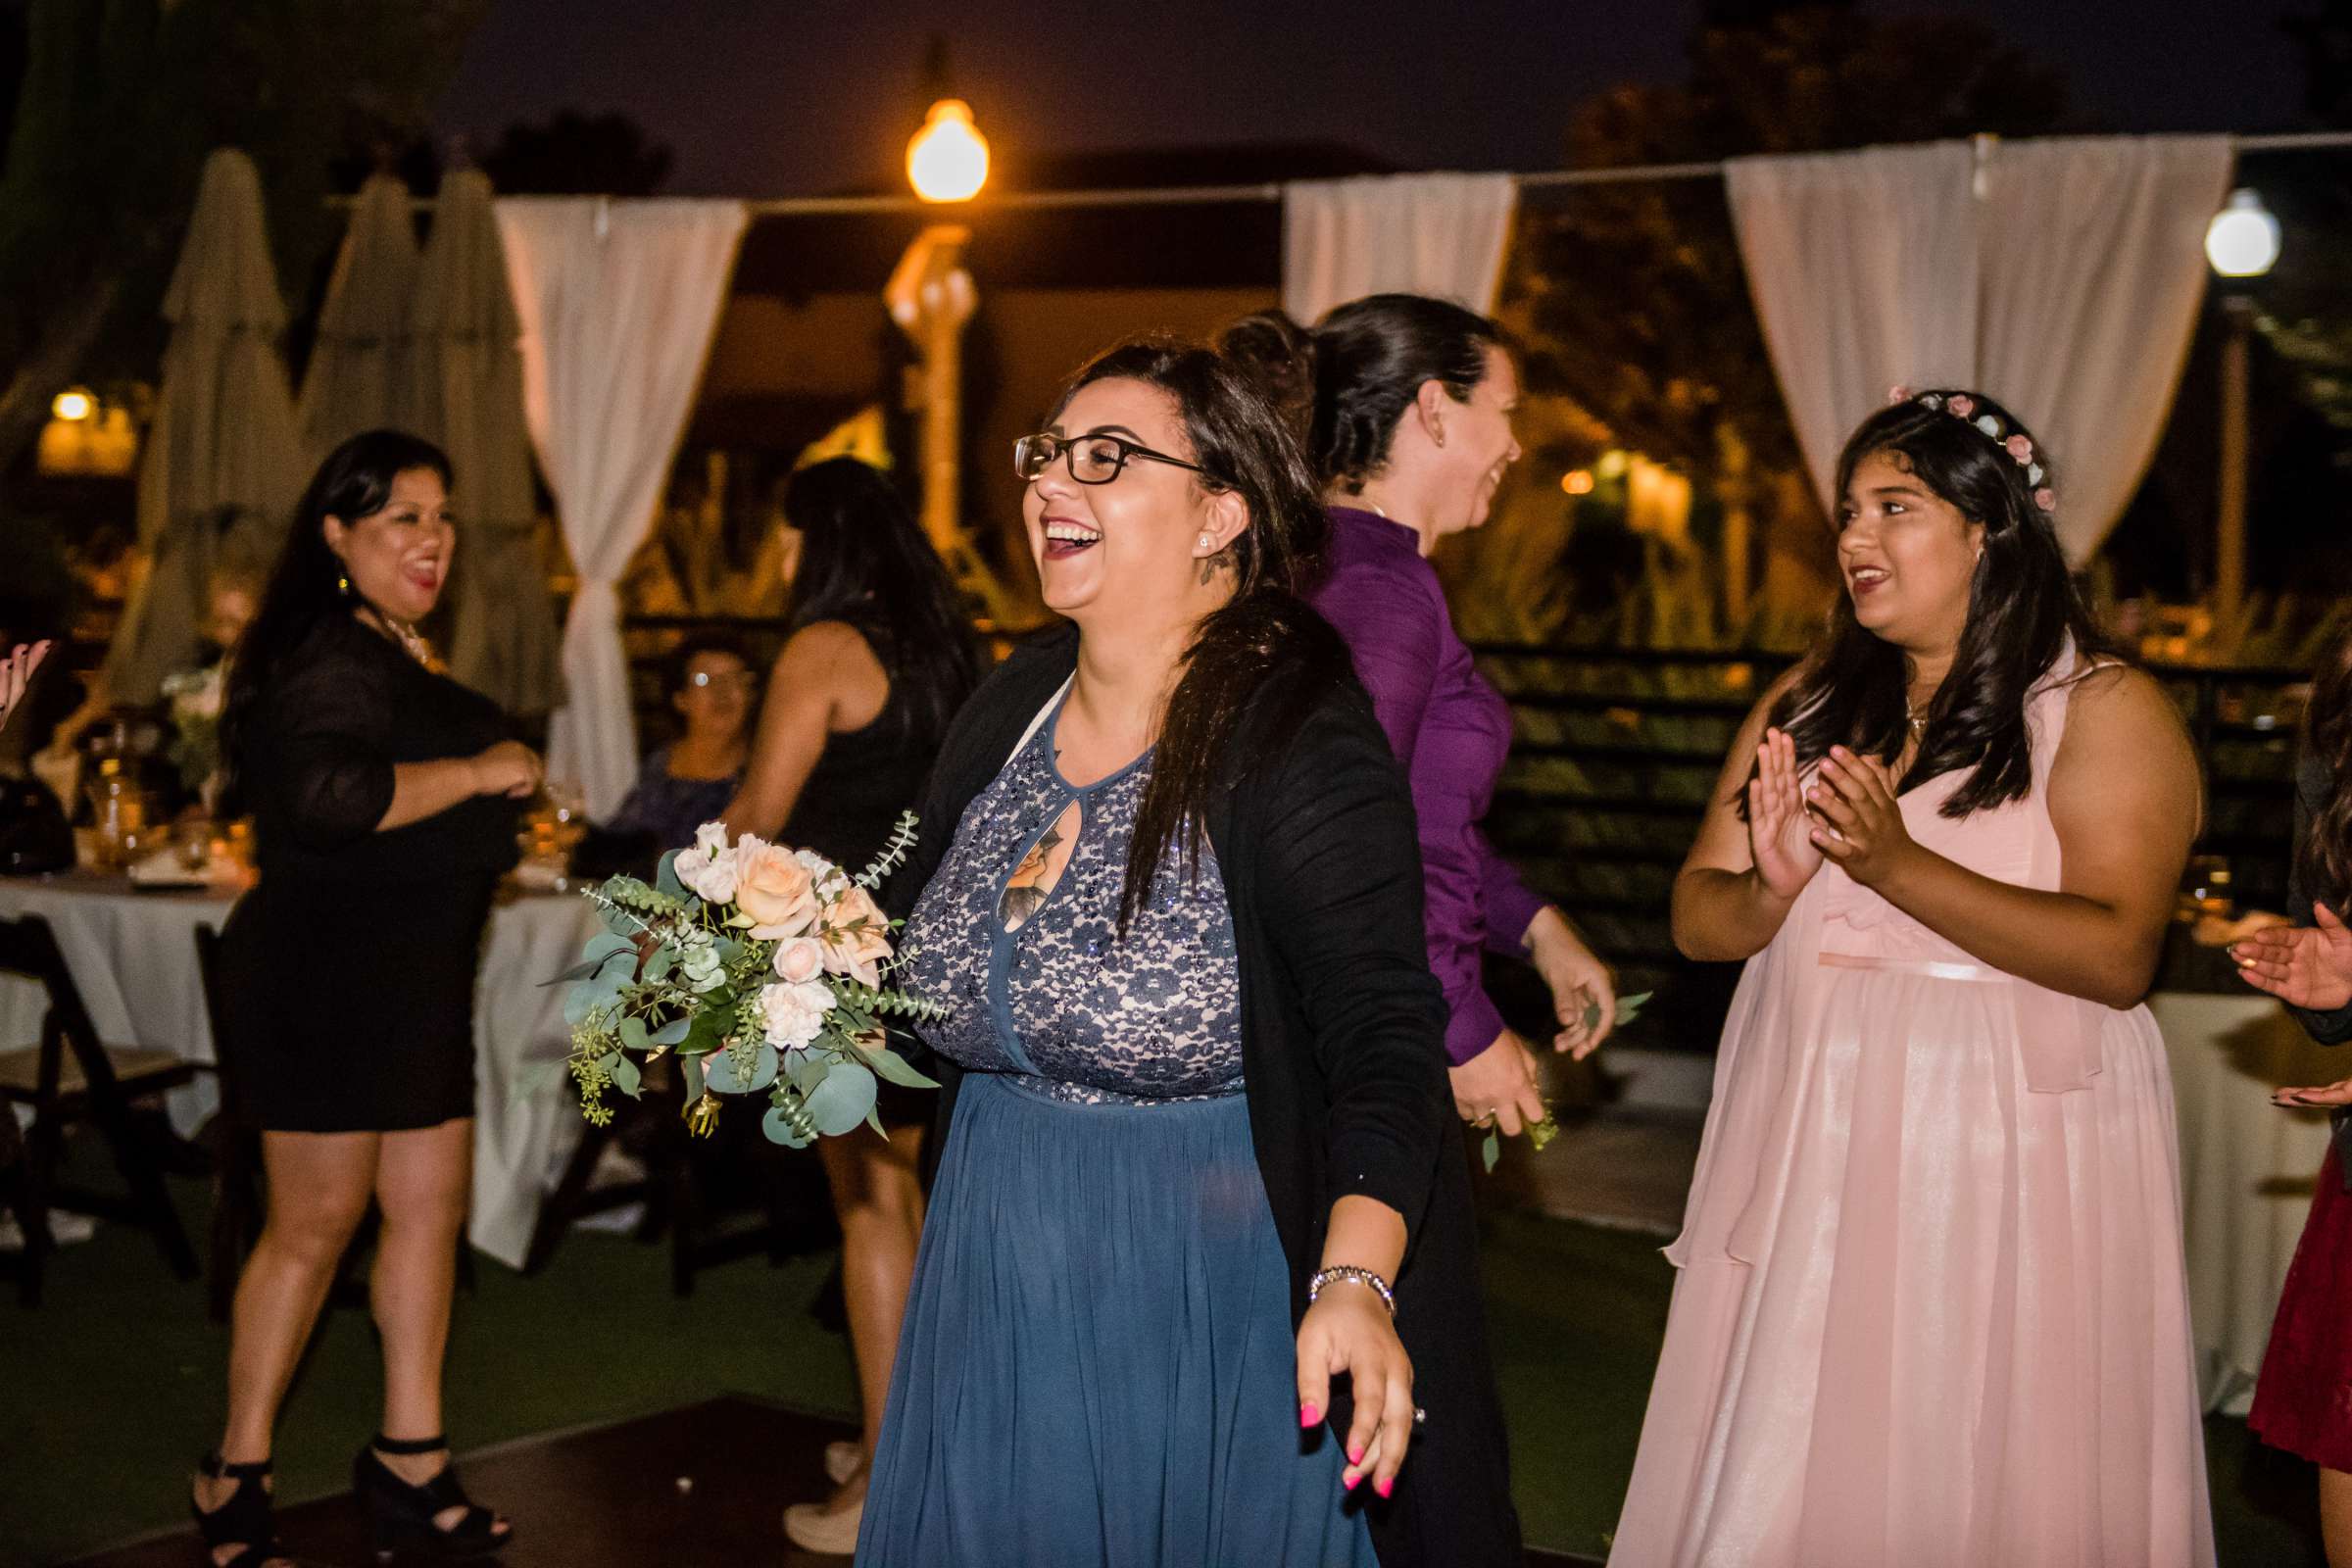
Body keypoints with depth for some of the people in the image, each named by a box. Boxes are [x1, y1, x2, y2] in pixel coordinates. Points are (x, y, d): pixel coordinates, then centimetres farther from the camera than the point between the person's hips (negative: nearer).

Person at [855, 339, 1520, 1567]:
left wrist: (1354, 1282, -39)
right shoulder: (1010, 706, 2)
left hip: (1211, 1320, -6)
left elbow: (1384, 1035, -25)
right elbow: (922, 931, 18)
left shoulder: (1299, 740, -19)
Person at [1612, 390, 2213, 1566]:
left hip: (2003, 1155, -4)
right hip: (1807, 1146, 5)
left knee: (1978, 1472, 4)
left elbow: (2118, 955, -17)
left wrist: (1898, 865, -24)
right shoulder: (1809, 701, 10)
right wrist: (1774, 892, -16)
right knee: (1781, 1469, 10)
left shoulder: (2106, 709, -5)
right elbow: (1696, 918, 7)